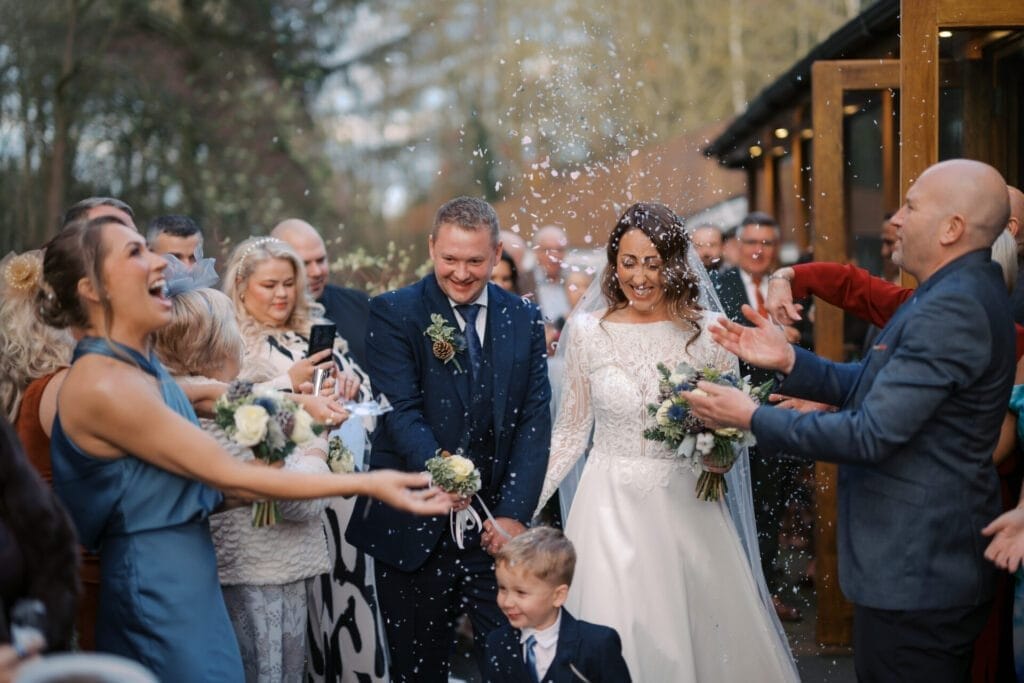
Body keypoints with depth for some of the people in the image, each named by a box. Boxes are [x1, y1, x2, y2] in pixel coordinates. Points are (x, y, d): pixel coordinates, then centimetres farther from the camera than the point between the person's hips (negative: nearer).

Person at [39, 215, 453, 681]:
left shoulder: (142, 366, 9)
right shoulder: (103, 383, -20)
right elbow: (227, 477, -18)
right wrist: (366, 484, -17)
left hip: (187, 574, 9)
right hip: (157, 583, -9)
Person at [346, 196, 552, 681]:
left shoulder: (524, 320, 7)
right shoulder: (393, 313, -4)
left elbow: (534, 420, 2)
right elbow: (402, 410, -15)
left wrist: (514, 513, -8)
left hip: (496, 528, 3)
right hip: (415, 529, -2)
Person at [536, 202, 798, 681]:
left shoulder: (706, 332, -2)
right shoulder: (587, 331, -1)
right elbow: (570, 431, 5)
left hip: (684, 506, 0)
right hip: (611, 505, 0)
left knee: (697, 632, 4)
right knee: (612, 642, 1)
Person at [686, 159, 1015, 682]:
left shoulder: (950, 310, -23)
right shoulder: (958, 294, 10)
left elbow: (872, 434, -25)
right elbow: (873, 385, 13)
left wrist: (752, 418, -17)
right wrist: (789, 361, 2)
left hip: (913, 575, -10)